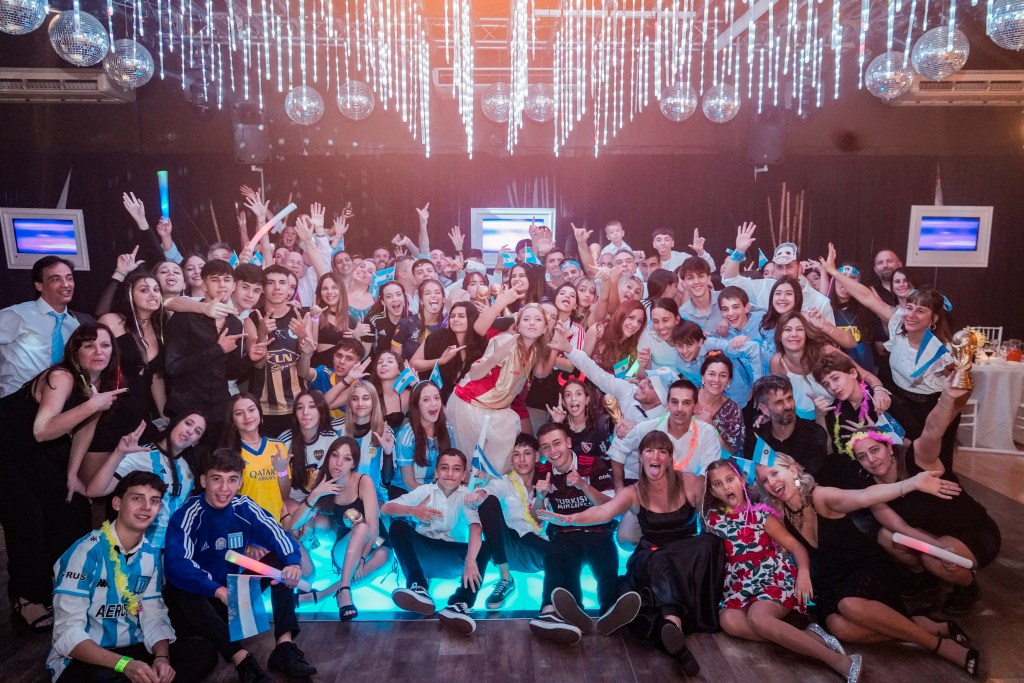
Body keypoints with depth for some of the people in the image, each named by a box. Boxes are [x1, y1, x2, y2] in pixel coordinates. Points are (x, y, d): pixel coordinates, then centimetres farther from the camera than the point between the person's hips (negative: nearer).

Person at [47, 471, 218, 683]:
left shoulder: (151, 555, 3)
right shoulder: (86, 552, -16)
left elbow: (154, 617, 3)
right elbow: (68, 633, -21)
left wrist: (162, 657, -19)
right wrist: (124, 664, -34)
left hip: (131, 649, 6)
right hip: (82, 660, -6)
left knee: (204, 653, -13)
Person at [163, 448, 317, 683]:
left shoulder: (245, 508, -6)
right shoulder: (186, 516, -17)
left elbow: (279, 537, -14)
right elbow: (175, 566, -32)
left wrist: (293, 563, -36)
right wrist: (219, 591, -43)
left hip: (236, 593, 4)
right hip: (197, 599, -4)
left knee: (279, 559, -14)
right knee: (181, 588, -34)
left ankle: (285, 646, -27)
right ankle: (241, 658, -43)